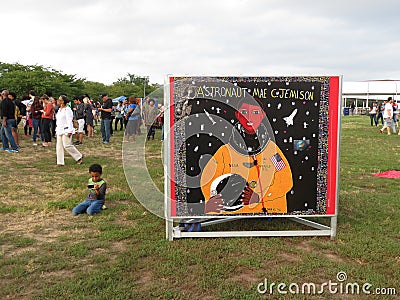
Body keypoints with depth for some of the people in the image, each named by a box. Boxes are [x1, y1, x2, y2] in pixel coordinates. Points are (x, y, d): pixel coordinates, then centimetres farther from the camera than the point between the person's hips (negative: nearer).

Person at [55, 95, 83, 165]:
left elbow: (69, 121, -16)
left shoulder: (67, 109, -12)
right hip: (59, 130, 9)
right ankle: (60, 162, 10)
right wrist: (56, 130, 19)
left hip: (66, 130, -9)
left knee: (67, 145, -9)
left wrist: (69, 131, -20)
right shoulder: (59, 109, 16)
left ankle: (79, 157, 6)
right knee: (59, 146, 5)